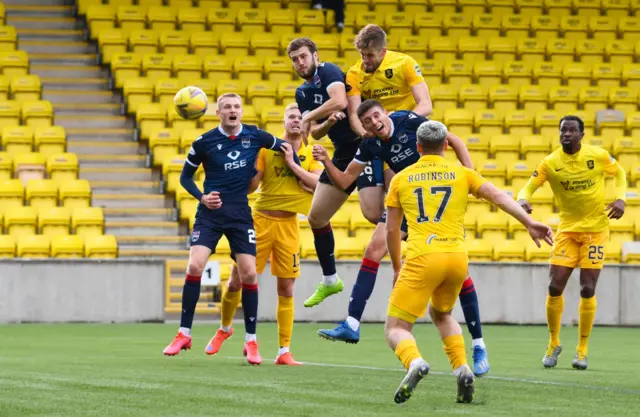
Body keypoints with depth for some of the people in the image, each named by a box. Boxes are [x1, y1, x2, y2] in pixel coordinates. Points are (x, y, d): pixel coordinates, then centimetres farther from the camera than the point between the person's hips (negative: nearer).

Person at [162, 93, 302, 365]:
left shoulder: (255, 136, 0)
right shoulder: (204, 142, -4)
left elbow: (284, 147, 18)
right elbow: (185, 176, 7)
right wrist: (201, 197, -9)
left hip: (241, 214, 1)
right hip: (210, 212, -1)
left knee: (248, 273, -5)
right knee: (195, 266, -16)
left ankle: (251, 341, 7)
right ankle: (184, 334, -4)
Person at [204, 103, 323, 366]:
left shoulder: (310, 155, 6)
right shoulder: (267, 148, 0)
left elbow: (320, 183, -11)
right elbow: (250, 186, -4)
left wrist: (292, 164, -14)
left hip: (289, 224, 1)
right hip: (262, 219, -1)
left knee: (286, 289, 1)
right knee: (237, 281, 0)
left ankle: (284, 352, 6)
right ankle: (225, 328, 27)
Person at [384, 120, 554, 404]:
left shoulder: (401, 179, 13)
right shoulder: (462, 174, 14)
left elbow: (391, 230, 14)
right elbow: (497, 196, -1)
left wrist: (397, 268, 26)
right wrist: (529, 223, -8)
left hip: (422, 258, -3)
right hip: (457, 257, 3)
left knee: (395, 329, 1)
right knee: (441, 313, 31)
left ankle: (415, 363, -32)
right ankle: (462, 369, 10)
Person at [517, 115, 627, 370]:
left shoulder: (598, 156, -7)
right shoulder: (550, 163, -8)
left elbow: (619, 172, 10)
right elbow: (529, 187, -6)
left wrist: (620, 198, -7)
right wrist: (522, 199, -29)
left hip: (596, 229, -1)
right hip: (567, 230, 1)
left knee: (587, 290, -6)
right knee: (554, 287, -5)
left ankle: (582, 350, 8)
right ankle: (554, 344, 16)